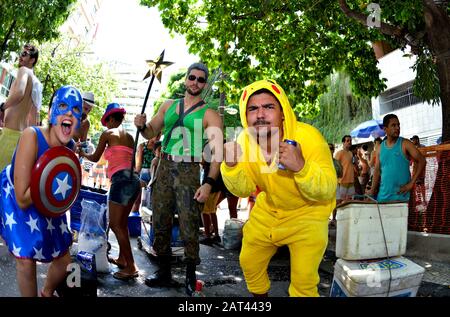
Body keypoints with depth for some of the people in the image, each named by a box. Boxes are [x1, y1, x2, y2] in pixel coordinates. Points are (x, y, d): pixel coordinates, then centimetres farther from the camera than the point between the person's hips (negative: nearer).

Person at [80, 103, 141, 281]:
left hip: (121, 180, -7)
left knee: (115, 224, -4)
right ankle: (122, 259, 26)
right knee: (122, 223, 18)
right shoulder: (129, 136, 19)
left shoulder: (108, 134, 4)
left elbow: (95, 158, 14)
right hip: (134, 180, 8)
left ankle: (131, 267, -5)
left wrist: (82, 154, 34)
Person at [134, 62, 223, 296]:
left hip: (189, 172, -5)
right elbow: (151, 133, 21)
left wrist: (208, 183, -19)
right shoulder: (168, 106, 13)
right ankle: (164, 272, 25)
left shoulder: (209, 115, -1)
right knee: (160, 223, 10)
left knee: (189, 227, -3)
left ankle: (191, 277, 13)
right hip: (164, 169, 5)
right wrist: (142, 125, -4)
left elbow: (217, 152, -8)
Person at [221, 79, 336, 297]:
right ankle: (260, 296, 50)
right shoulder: (245, 140, -16)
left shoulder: (308, 137, -30)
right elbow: (243, 190, -6)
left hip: (307, 212, -4)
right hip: (267, 210, 5)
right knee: (249, 263, 20)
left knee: (303, 283, -1)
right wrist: (230, 167, -27)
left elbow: (327, 191, -28)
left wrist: (301, 167, -47)